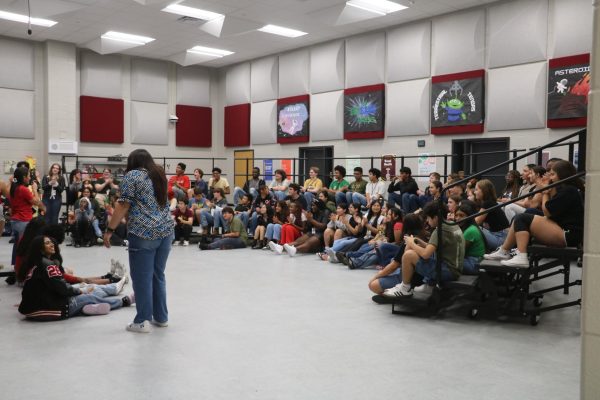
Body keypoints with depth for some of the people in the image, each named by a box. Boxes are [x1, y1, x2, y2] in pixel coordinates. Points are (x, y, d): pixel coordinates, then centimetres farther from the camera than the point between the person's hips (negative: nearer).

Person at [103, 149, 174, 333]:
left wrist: (110, 229, -5)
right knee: (158, 275, 14)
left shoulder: (132, 175, -4)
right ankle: (161, 317, 20)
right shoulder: (160, 174, 16)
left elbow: (123, 205, -9)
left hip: (144, 233, -6)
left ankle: (142, 321, 5)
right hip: (166, 231, 7)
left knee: (142, 278, 0)